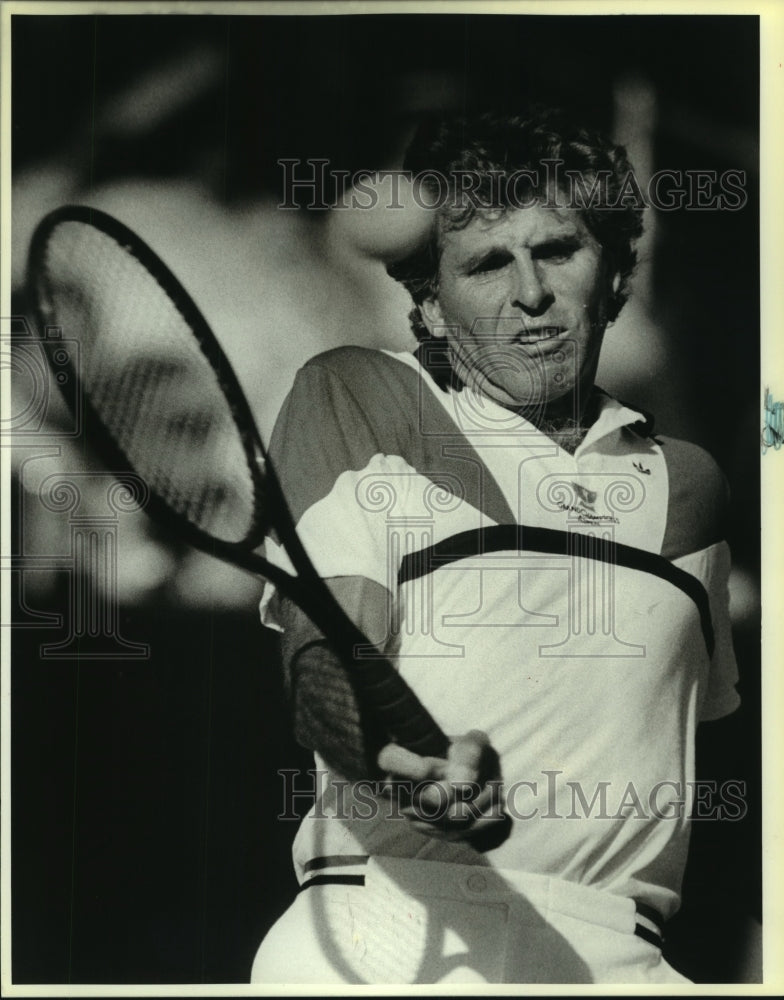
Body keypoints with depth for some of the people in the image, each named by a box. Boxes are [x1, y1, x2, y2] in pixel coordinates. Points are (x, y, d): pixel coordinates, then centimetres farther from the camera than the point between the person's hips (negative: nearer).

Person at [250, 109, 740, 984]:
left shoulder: (687, 481, 20)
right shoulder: (352, 400, 7)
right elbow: (324, 659, -6)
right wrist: (417, 761, -27)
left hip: (613, 950, 3)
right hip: (384, 927, -2)